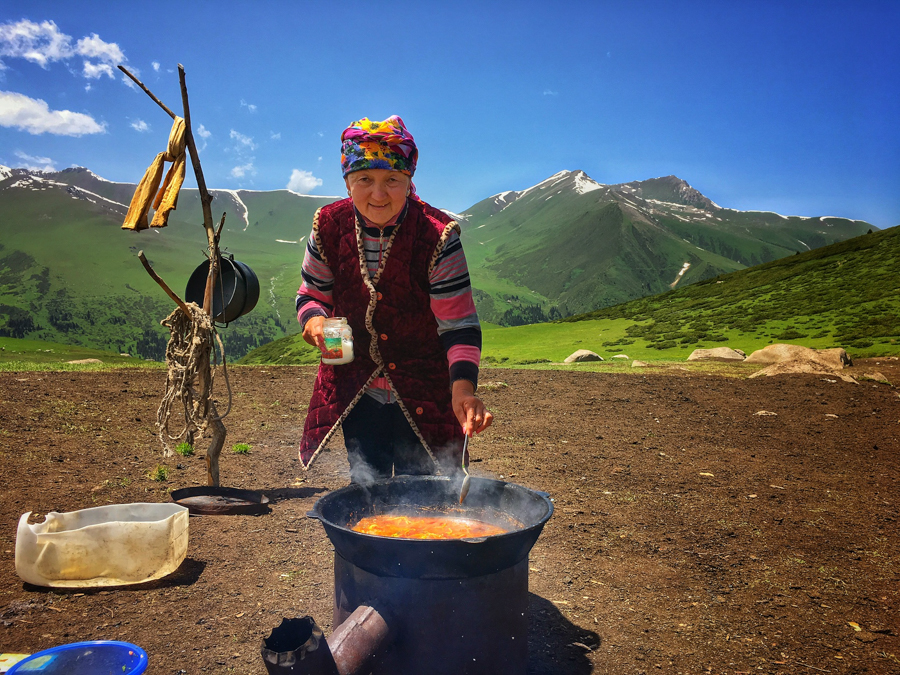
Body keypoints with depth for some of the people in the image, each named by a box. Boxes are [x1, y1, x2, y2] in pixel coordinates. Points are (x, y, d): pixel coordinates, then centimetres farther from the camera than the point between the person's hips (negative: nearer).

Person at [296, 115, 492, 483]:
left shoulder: (437, 235, -19)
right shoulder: (329, 226, -8)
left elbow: (458, 324, -20)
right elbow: (312, 295, 6)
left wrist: (462, 385, -35)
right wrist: (314, 317, -18)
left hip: (424, 389, -3)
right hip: (357, 388, 3)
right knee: (366, 489, 16)